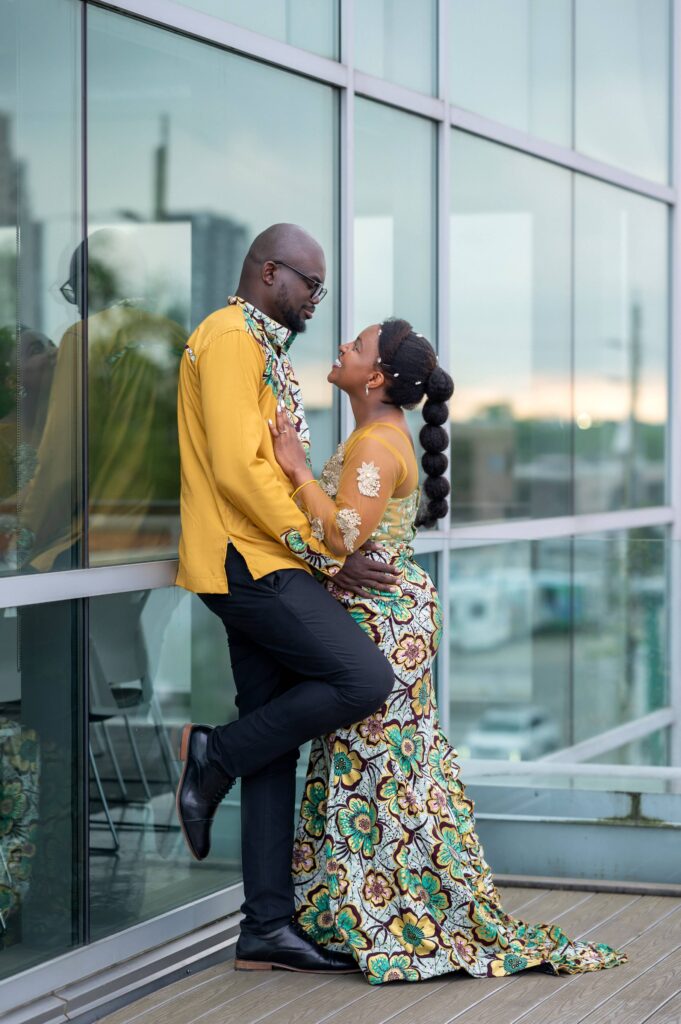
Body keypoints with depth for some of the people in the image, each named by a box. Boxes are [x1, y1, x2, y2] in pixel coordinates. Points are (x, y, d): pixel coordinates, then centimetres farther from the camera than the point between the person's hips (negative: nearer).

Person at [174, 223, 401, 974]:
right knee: (364, 679, -19)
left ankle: (267, 927, 8)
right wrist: (325, 554, -16)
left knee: (276, 746, 7)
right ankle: (216, 755, -3)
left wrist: (321, 554, 13)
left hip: (265, 566, 10)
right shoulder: (229, 339, -9)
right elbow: (238, 469, -18)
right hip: (248, 561, -10)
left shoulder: (264, 350, 24)